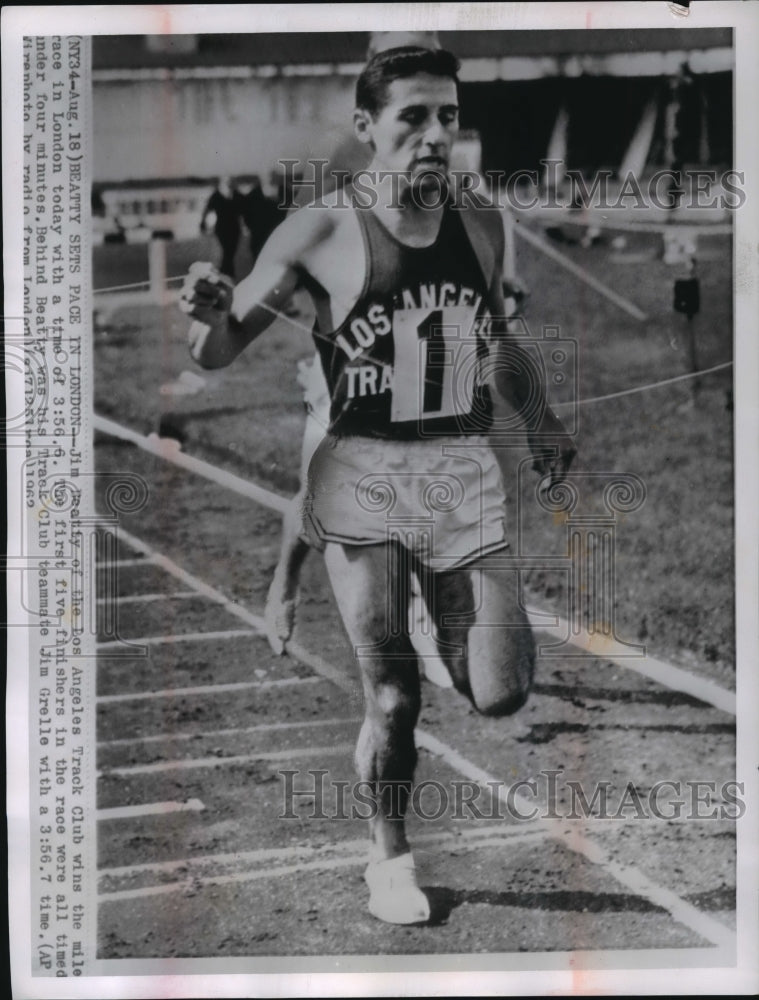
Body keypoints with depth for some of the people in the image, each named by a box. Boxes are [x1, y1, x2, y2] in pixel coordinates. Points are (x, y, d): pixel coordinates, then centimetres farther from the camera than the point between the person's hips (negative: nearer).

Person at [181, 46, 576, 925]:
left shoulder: (482, 226, 7)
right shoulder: (323, 233, -5)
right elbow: (217, 353, -1)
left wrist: (539, 416, 13)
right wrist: (210, 313, -23)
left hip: (464, 474, 3)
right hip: (363, 476, -3)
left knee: (499, 695, -1)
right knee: (391, 693, 1)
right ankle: (389, 857, 26)